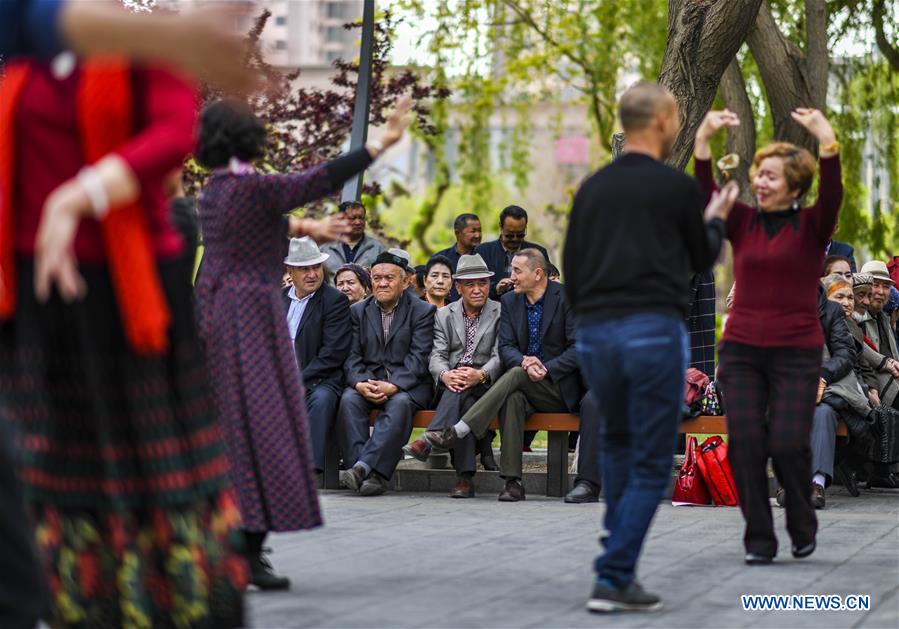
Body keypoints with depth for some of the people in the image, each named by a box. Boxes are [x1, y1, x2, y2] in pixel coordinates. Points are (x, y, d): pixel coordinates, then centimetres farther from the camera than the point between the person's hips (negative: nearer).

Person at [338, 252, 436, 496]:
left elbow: (418, 357, -9)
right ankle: (373, 476, -36)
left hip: (407, 383, -3)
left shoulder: (422, 311, 1)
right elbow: (353, 355, 5)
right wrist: (360, 384, -17)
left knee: (399, 404, -36)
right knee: (349, 400, -29)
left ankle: (363, 467, -44)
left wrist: (392, 386, -24)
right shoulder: (359, 311, 13)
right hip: (368, 380, 3)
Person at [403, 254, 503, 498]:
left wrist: (480, 375, -27)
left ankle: (428, 441, -49)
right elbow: (437, 355, 4)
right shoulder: (444, 315, 17)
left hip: (486, 385, -2)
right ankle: (465, 477, -46)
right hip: (450, 384, 2)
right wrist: (446, 375, -22)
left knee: (462, 391, -36)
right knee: (463, 403, -34)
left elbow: (500, 357, -4)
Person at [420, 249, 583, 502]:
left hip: (560, 386, -3)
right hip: (525, 387, 3)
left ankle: (457, 432, -37)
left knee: (516, 375, -32)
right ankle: (512, 481, -36)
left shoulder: (566, 298, -4)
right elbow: (506, 347, 3)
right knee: (512, 398, -33)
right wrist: (524, 362, -20)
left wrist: (546, 369, -22)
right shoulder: (510, 301, 11)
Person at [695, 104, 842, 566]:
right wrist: (703, 140, -20)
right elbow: (706, 193, -7)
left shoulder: (812, 227, 0)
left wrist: (826, 140, -33)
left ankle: (803, 527, 19)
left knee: (787, 445, -8)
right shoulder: (742, 223, 7)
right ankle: (759, 540, 8)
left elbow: (832, 195, -19)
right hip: (741, 350, 3)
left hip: (797, 353, -3)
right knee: (746, 444, -5)